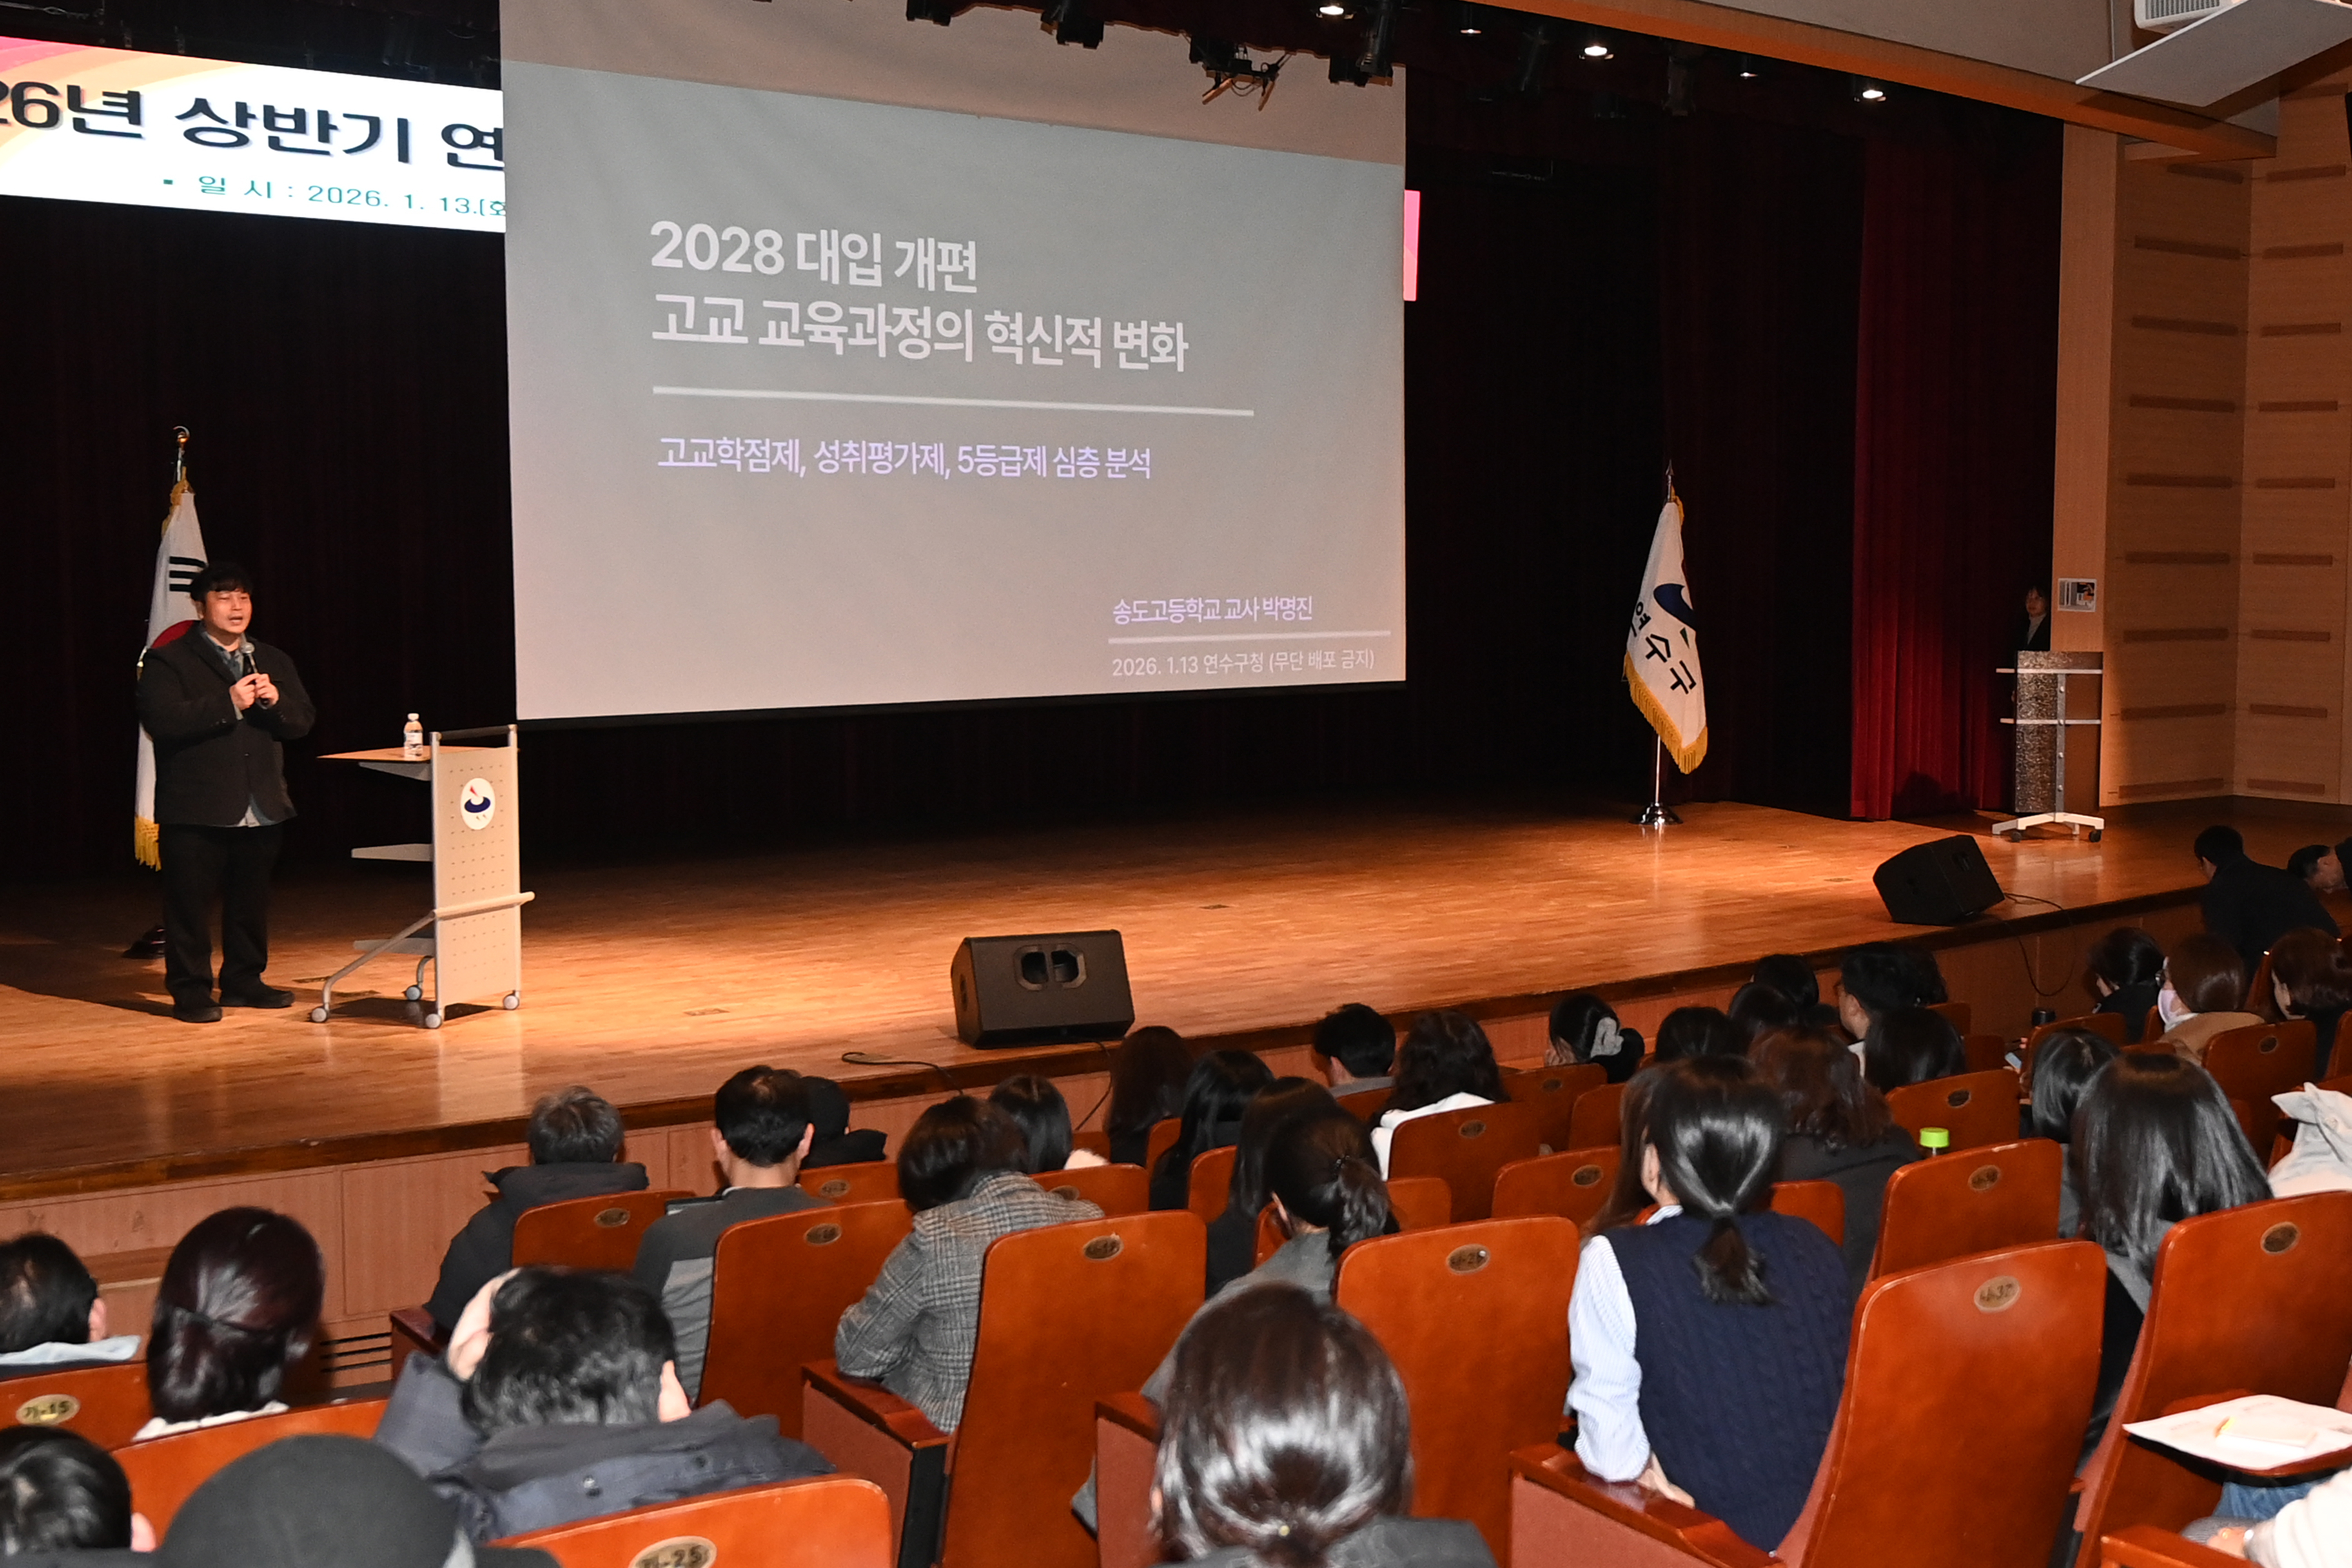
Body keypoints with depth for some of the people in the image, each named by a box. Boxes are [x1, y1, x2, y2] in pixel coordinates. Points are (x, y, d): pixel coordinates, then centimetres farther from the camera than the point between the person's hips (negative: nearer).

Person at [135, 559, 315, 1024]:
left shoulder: (273, 661, 15)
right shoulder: (168, 661, -2)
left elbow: (303, 723, 10)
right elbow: (161, 720, -17)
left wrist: (275, 702, -12)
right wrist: (228, 703, -22)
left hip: (261, 807, 5)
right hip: (196, 810, -5)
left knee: (252, 900, 12)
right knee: (191, 902, -2)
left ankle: (244, 981, 23)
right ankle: (191, 991, 6)